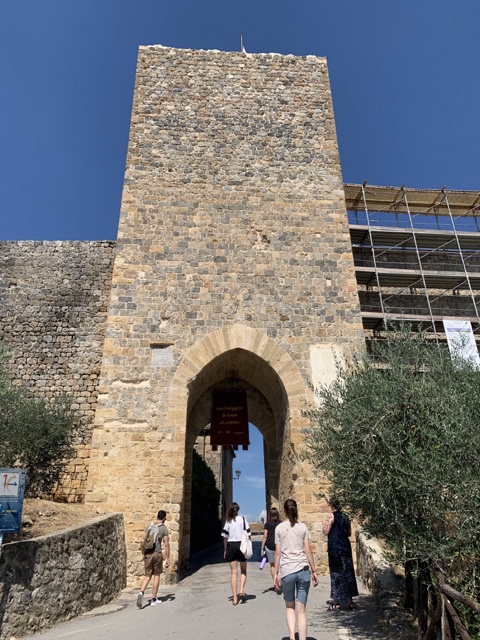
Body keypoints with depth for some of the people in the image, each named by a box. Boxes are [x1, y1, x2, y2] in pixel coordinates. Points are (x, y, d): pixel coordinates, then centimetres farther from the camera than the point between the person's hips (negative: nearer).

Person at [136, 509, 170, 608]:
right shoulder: (164, 528, -5)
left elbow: (143, 542, 8)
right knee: (156, 575, 12)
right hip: (157, 553, -3)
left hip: (147, 554, 4)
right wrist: (168, 559, -2)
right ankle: (153, 599, 17)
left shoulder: (149, 526, 7)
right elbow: (166, 544, -8)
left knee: (147, 575, 14)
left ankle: (141, 592, -9)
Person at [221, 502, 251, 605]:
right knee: (243, 570, 17)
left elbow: (225, 537, 1)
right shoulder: (243, 519, -3)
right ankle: (241, 590, -3)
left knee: (233, 572, 7)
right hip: (242, 545, -1)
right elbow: (248, 535, -4)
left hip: (231, 546, 1)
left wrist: (225, 550, 9)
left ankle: (235, 598, 6)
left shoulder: (228, 521, 1)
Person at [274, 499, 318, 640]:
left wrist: (276, 572, 8)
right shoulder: (303, 527, 2)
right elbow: (308, 551, 1)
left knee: (290, 607, 18)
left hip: (286, 570, 0)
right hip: (303, 570, 1)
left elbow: (278, 552, 0)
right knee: (301, 610, 8)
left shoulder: (279, 528, 0)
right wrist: (314, 571, 9)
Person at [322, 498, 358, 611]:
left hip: (335, 548, -5)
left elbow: (326, 532, -12)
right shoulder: (345, 516, 6)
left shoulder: (332, 516, -11)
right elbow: (349, 533, 13)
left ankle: (336, 602, 4)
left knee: (336, 573, 1)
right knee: (347, 572, 12)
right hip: (346, 547, 5)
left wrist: (324, 524, 6)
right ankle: (349, 600, 19)